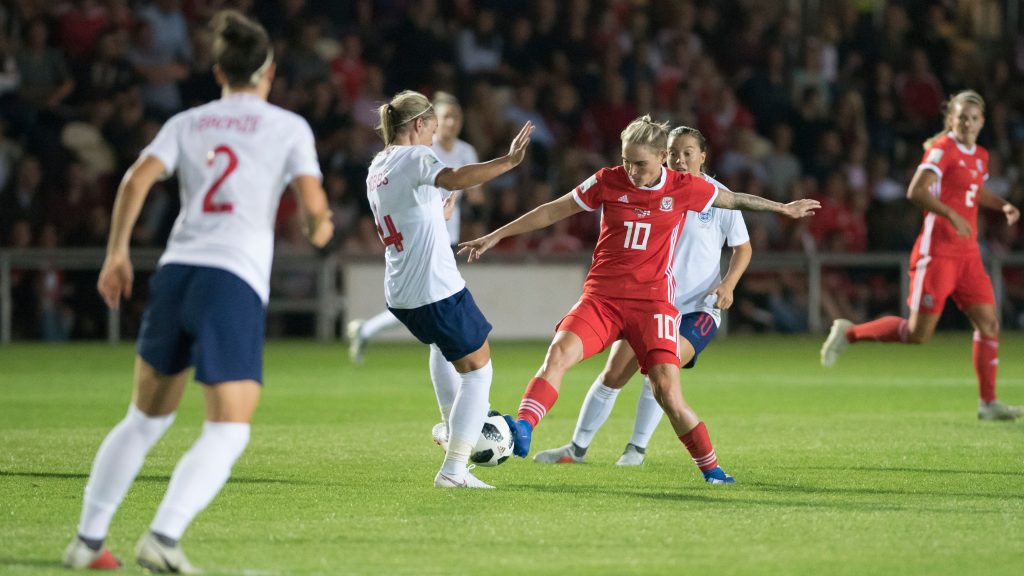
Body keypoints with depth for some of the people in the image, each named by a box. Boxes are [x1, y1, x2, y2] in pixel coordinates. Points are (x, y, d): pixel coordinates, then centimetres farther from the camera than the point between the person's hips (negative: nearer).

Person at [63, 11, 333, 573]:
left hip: (175, 273, 5)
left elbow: (137, 179, -1)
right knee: (227, 433, -4)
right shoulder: (289, 127, 6)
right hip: (237, 284, -5)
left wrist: (116, 253, 4)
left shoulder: (187, 123, 14)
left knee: (144, 419, 20)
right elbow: (313, 205, -4)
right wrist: (319, 228, 19)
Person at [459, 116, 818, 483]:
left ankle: (711, 469, 4)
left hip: (652, 301, -1)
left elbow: (734, 200, 18)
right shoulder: (608, 181, 0)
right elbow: (553, 211, 8)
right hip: (602, 297, 1)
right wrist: (495, 236, 9)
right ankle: (523, 429, -38)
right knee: (559, 351, -27)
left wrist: (783, 208, 30)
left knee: (667, 392, -13)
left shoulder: (685, 188, 0)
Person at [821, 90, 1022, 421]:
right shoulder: (943, 149, -10)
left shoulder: (980, 156, 15)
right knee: (918, 333, -7)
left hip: (968, 253, 8)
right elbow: (916, 192, -22)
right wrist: (951, 215, -31)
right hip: (937, 252, -8)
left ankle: (988, 403, 4)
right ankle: (849, 333, 12)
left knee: (988, 323, -1)